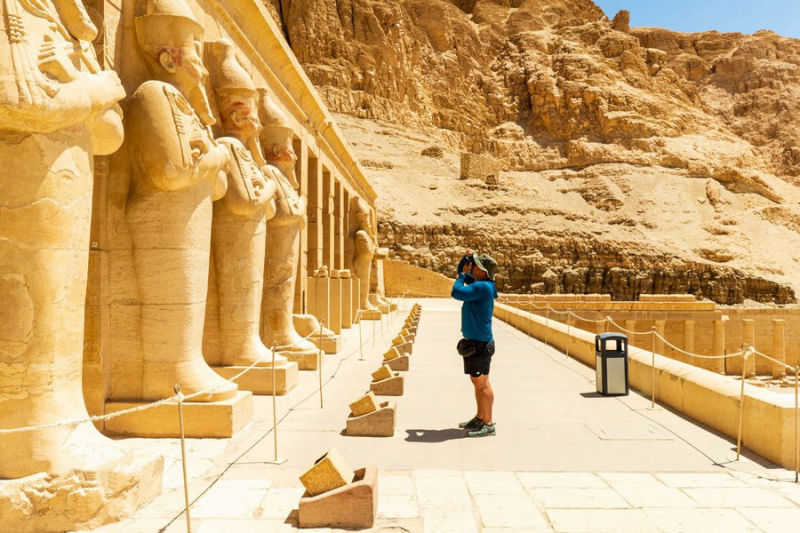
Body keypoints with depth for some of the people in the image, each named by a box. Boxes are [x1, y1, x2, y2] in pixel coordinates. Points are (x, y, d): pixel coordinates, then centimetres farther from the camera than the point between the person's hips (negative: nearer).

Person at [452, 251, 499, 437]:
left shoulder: (483, 287, -20)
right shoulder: (478, 282, 9)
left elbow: (456, 292, -26)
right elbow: (462, 271, 24)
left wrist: (463, 274, -10)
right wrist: (466, 258, 5)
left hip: (480, 343, -10)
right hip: (473, 341, 10)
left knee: (482, 383, -3)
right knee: (477, 382, 18)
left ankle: (488, 424, 6)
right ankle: (480, 418, 29)